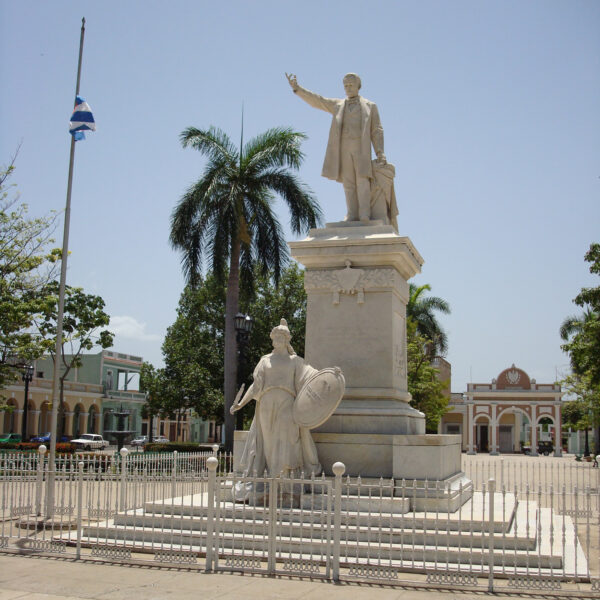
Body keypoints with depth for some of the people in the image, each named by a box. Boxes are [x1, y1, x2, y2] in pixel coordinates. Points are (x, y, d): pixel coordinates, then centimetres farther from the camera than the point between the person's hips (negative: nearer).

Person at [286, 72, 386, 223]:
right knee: (348, 184, -3)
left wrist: (380, 153, -4)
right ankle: (352, 216, -3)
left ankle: (365, 216, -15)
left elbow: (377, 131, 8)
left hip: (361, 148, -2)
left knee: (362, 181, -13)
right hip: (343, 148, 2)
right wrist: (297, 88, 1)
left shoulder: (370, 106, 14)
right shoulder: (338, 104, 20)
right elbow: (316, 100, 13)